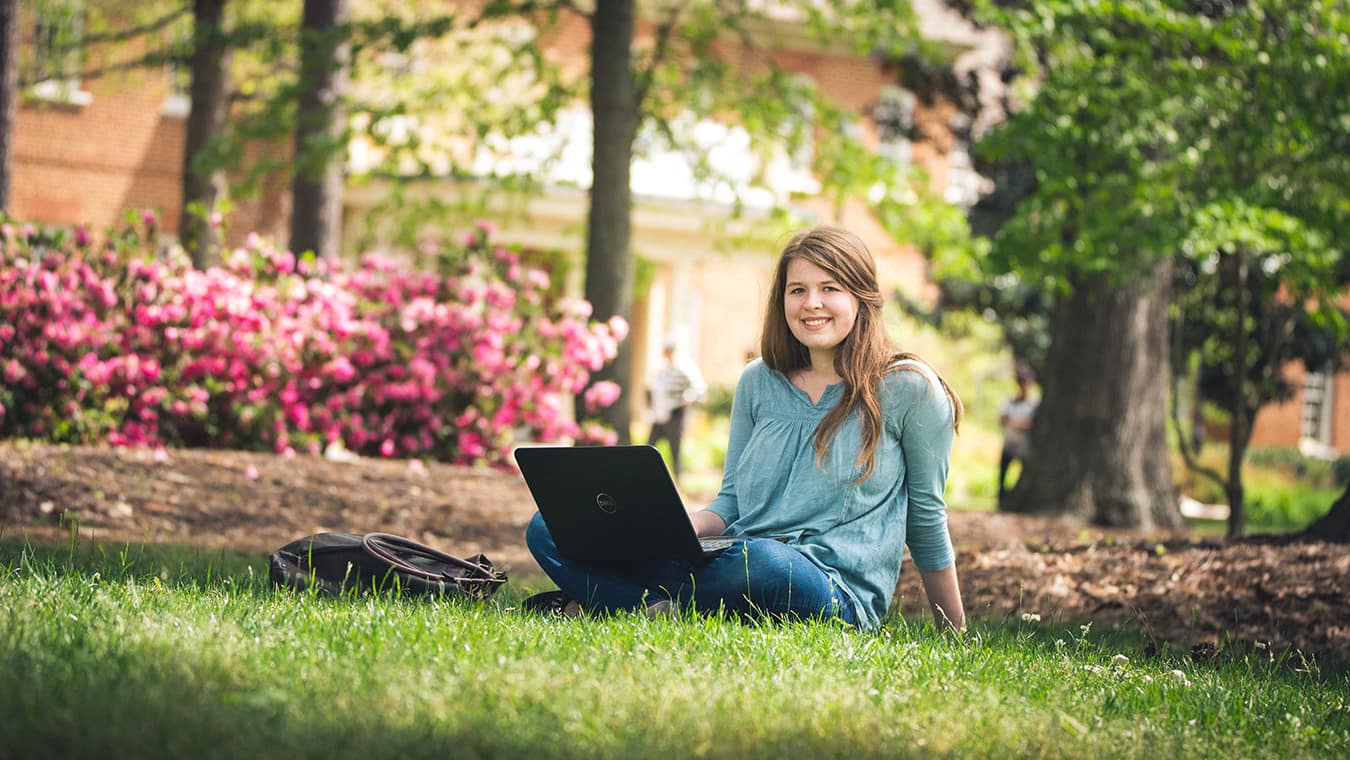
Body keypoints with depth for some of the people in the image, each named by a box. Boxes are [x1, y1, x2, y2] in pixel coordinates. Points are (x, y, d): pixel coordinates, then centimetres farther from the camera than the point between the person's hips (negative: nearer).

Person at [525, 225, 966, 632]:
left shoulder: (908, 389, 0)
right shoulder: (758, 382, 14)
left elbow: (927, 517, 7)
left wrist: (955, 634, 10)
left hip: (839, 593, -5)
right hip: (735, 561, 5)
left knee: (759, 560, -42)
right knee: (550, 529, -8)